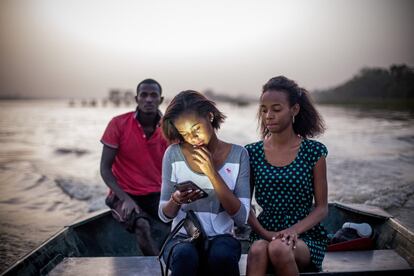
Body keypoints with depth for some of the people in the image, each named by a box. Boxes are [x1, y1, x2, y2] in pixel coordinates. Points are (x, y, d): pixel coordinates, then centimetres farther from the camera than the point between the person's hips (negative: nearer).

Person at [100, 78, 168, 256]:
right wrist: (125, 199, -18)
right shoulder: (118, 124, -8)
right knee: (142, 226, -32)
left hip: (157, 193, 3)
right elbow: (105, 168, -7)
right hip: (125, 194, -2)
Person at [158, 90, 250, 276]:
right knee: (185, 254, -34)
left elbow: (241, 218, -8)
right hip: (183, 238, 0)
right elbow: (164, 215, 5)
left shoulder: (238, 154, -1)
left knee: (222, 255, -34)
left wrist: (212, 173, -16)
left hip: (221, 237, 1)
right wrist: (176, 200, -18)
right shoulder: (174, 154, 0)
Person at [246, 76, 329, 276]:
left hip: (306, 237, -1)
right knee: (257, 250, -34)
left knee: (279, 249, -35)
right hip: (265, 234, 2)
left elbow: (322, 208, 1)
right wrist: (264, 233, -10)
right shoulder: (252, 153, 5)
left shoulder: (314, 152, 0)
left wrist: (294, 230, -17)